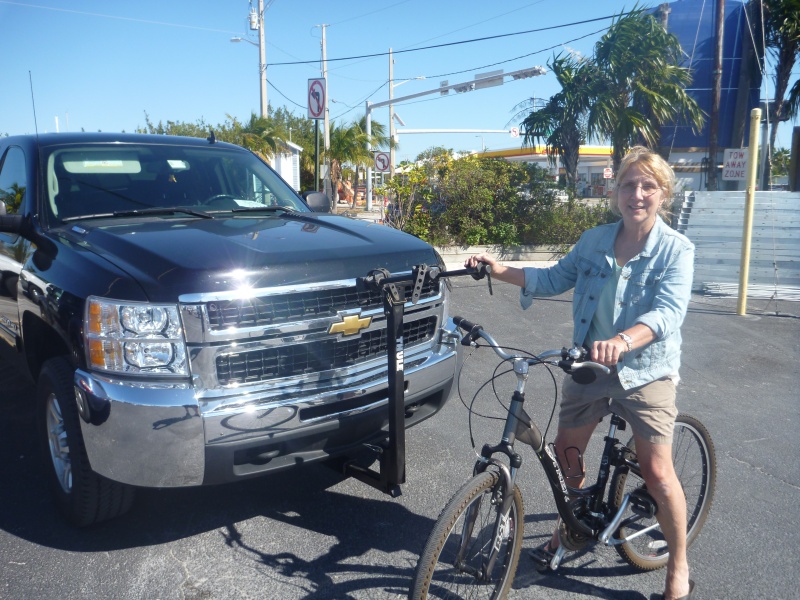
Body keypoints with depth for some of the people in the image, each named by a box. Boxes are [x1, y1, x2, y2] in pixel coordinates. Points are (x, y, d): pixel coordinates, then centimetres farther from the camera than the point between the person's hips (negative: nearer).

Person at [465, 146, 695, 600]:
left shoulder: (676, 249, -11)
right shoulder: (595, 241, 1)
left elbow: (668, 313, -26)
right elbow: (554, 280, 10)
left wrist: (622, 341, -45)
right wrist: (497, 268, 0)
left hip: (646, 371, -4)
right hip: (589, 365, 4)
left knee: (657, 472, -3)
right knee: (567, 453, 11)